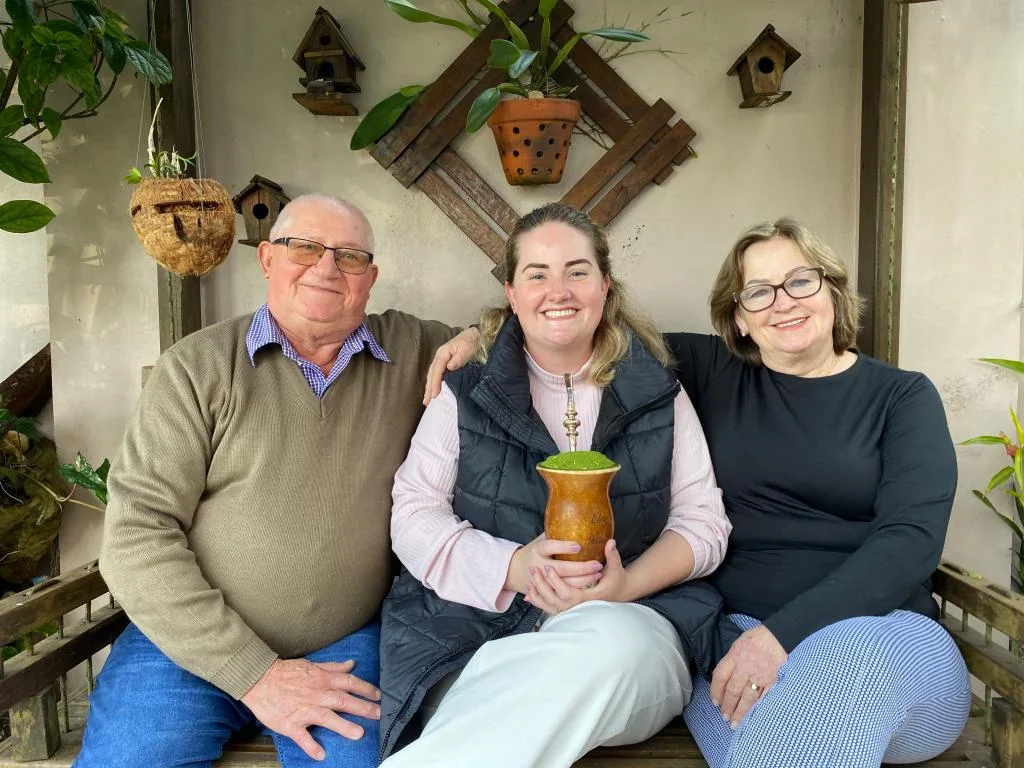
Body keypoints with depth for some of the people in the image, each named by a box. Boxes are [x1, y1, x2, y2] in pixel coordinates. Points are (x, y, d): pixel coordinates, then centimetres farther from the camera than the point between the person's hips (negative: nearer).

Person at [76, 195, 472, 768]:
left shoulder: (411, 350, 2)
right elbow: (136, 533, -10)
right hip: (188, 643, 0)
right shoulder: (199, 367, -6)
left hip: (347, 645, 1)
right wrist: (251, 671, -15)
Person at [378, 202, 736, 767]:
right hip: (477, 629, -2)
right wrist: (513, 567, -16)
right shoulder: (465, 394, 8)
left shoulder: (657, 394, 11)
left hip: (626, 621, 3)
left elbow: (703, 521, 9)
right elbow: (413, 517, 3)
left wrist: (627, 584, -12)